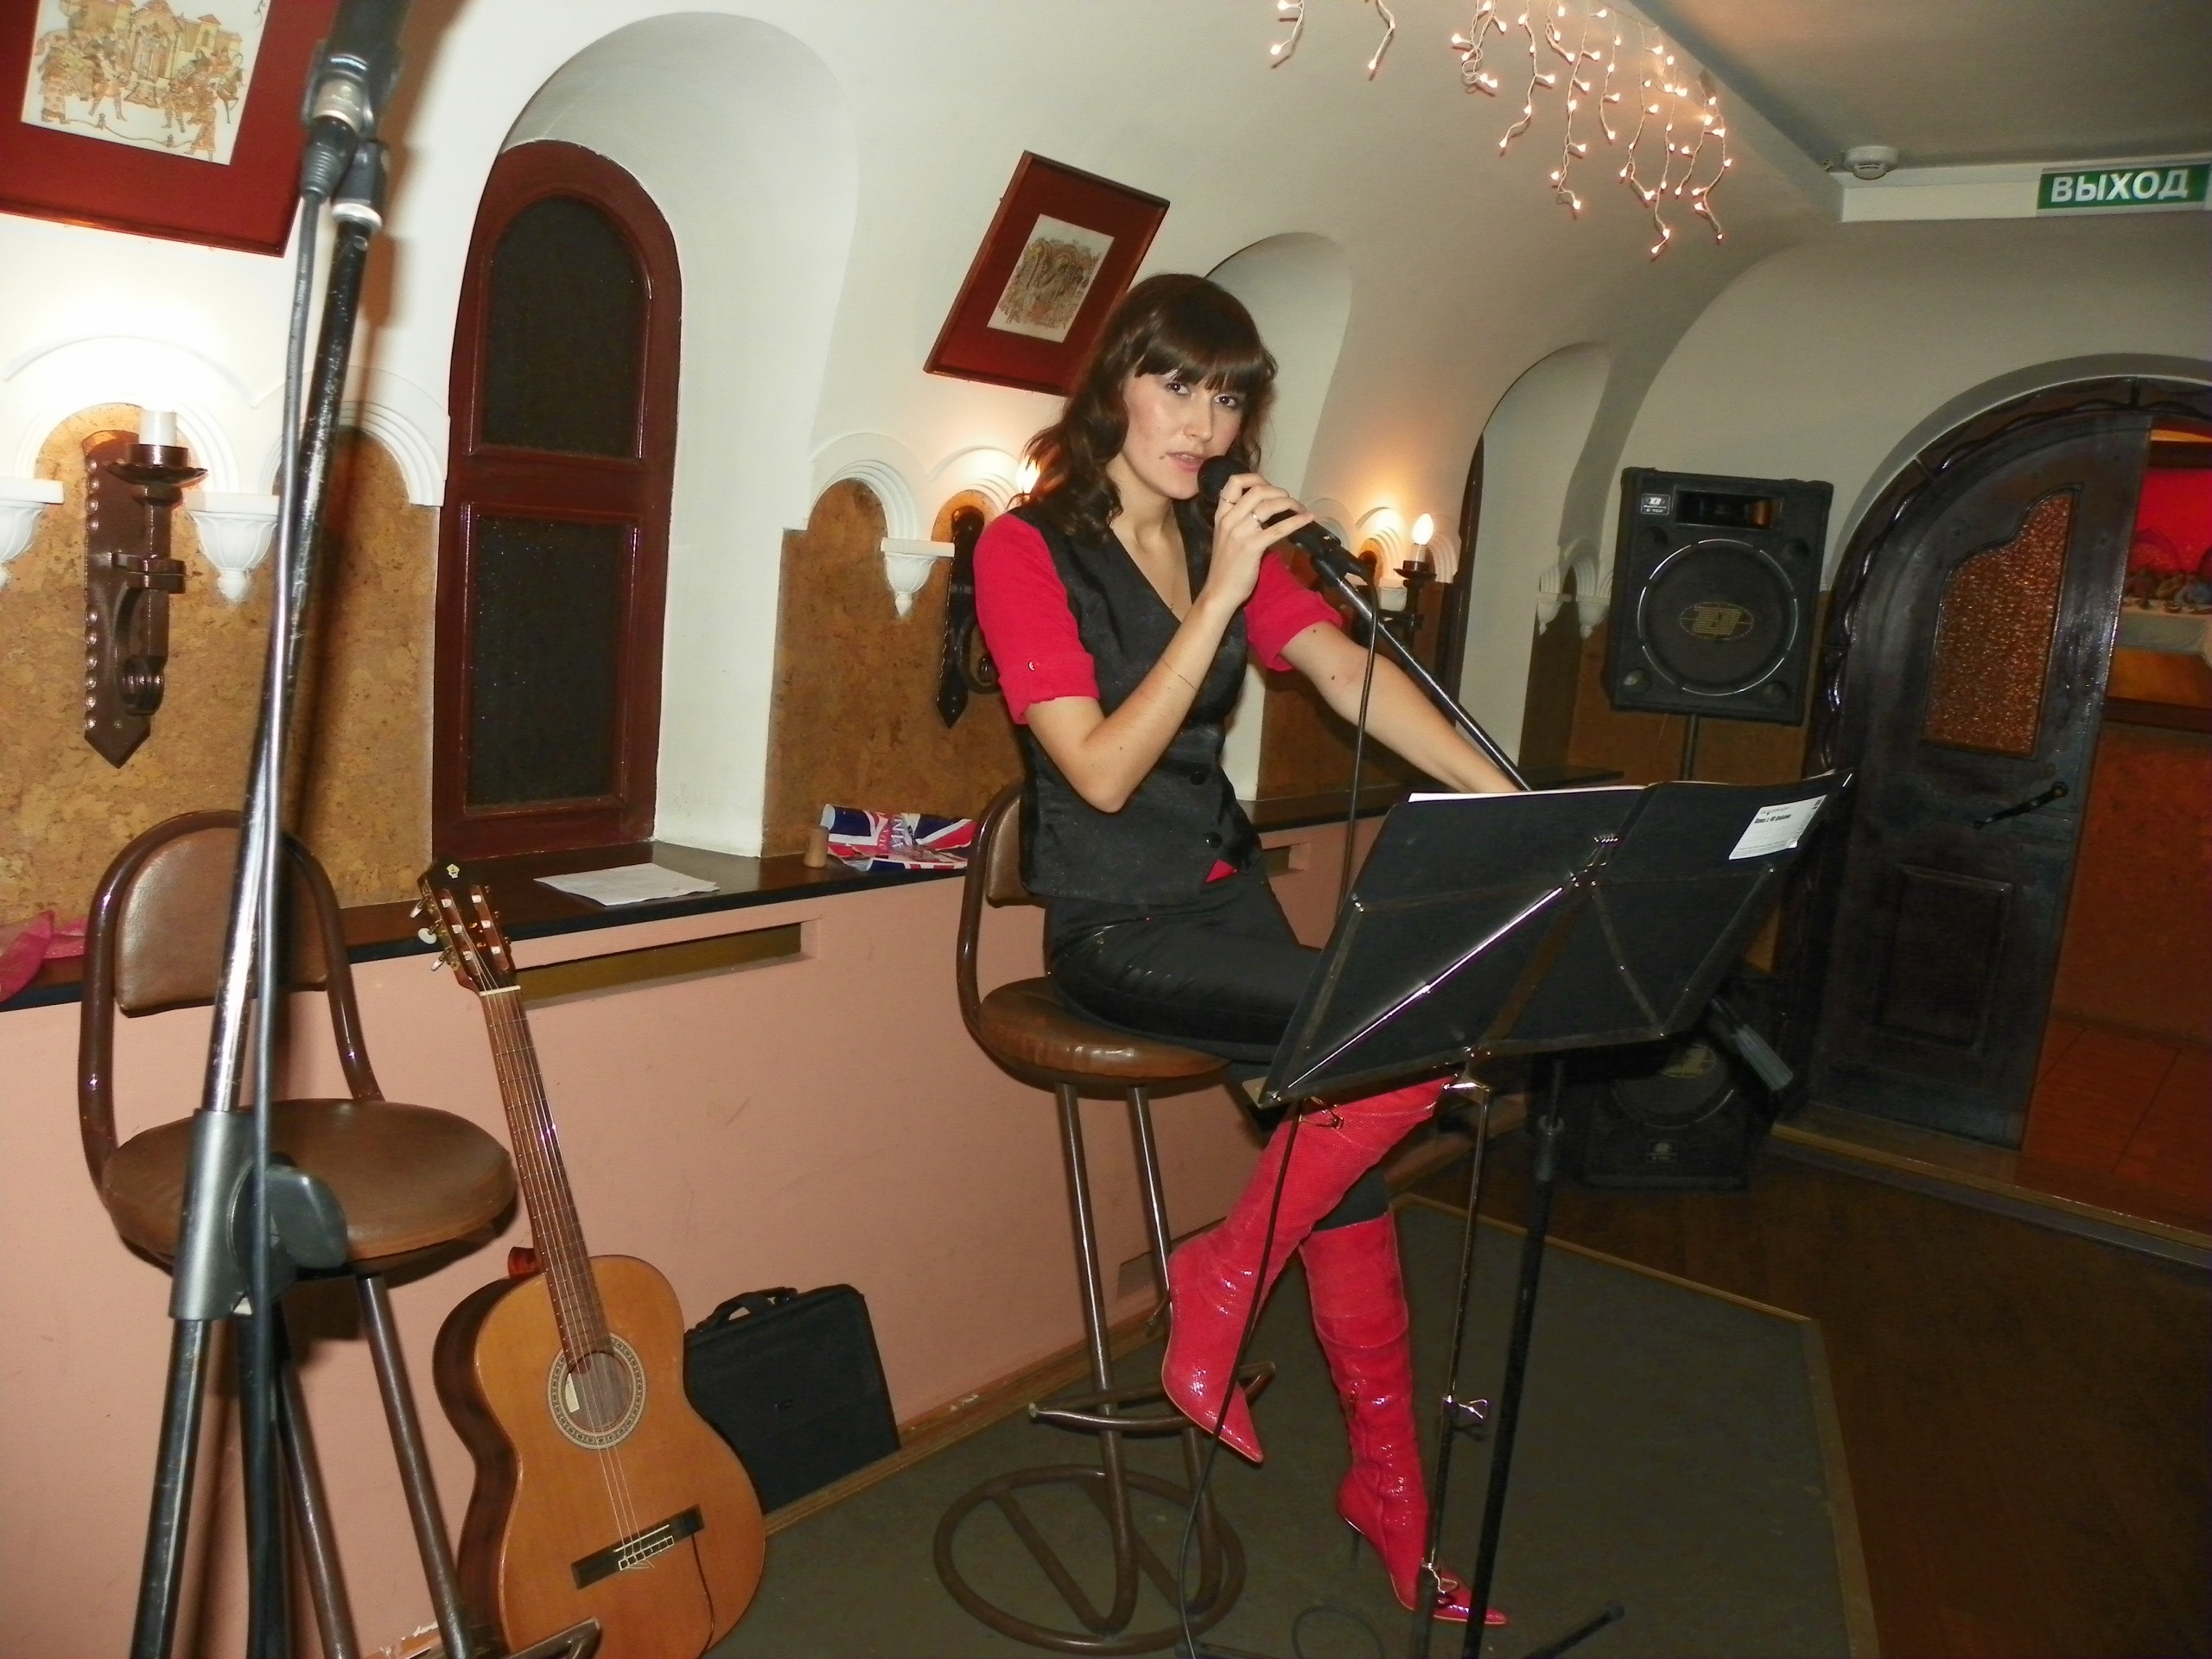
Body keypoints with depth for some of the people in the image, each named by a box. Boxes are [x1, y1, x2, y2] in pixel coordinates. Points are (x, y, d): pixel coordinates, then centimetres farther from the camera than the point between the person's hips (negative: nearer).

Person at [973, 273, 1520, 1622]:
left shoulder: (1230, 537, 10)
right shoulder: (1027, 550, -8)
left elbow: (1351, 675, -6)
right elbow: (1105, 772, -17)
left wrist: (1509, 798, -20)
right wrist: (1218, 598, -23)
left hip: (1226, 898, 6)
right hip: (1113, 924, -6)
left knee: (1347, 1132, -6)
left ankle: (1390, 1488, 11)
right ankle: (1221, 1287, -2)